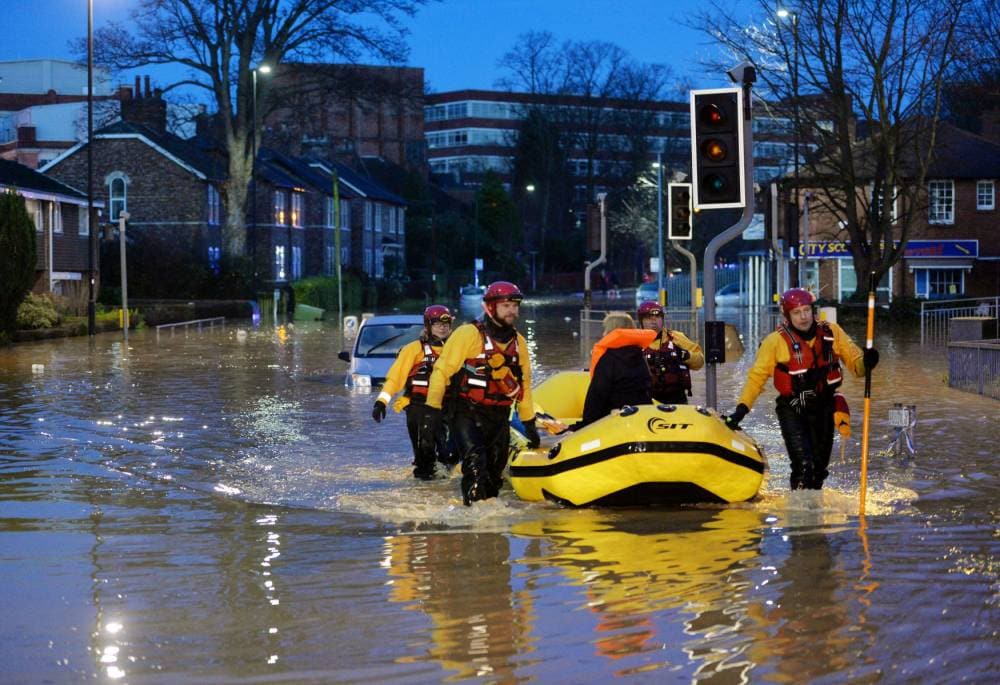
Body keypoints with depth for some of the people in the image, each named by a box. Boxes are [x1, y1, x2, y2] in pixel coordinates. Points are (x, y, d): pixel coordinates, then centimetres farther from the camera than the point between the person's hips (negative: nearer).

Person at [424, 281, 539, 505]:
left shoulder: (518, 341, 12)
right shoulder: (469, 334, -8)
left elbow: (524, 383, 21)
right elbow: (442, 369, -9)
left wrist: (529, 422, 20)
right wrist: (433, 405, -17)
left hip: (499, 417, 6)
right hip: (466, 413, -6)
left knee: (494, 472, 8)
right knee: (475, 462, -24)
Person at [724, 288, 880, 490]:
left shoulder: (831, 333, -3)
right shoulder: (776, 341, -12)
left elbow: (854, 360, 2)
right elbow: (757, 376, -9)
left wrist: (866, 362, -23)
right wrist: (742, 408, -19)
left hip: (823, 408, 4)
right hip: (792, 411, -4)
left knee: (819, 468, 14)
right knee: (804, 466, -18)